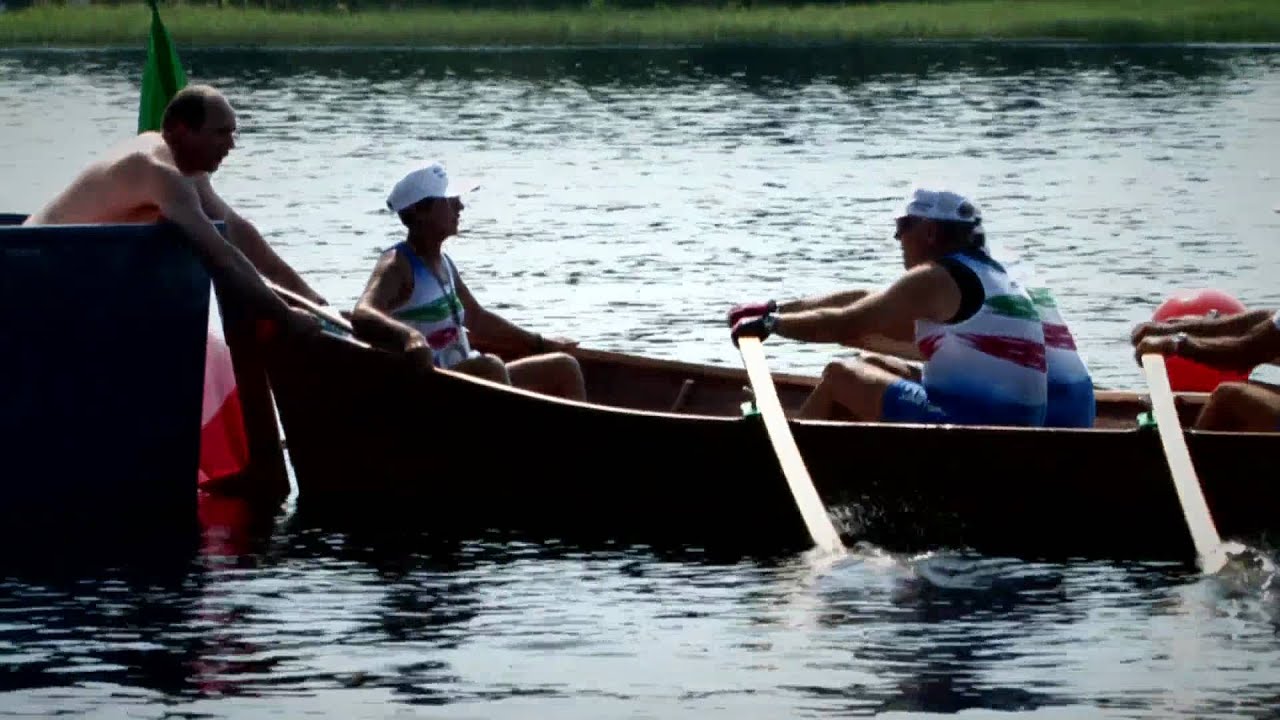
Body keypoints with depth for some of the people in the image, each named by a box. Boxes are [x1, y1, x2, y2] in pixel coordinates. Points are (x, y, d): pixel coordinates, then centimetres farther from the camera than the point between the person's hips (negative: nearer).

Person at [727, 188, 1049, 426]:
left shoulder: (934, 279, -8)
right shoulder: (987, 274, 21)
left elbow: (846, 325, -8)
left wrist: (771, 323, 7)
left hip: (970, 419, -9)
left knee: (839, 375, 4)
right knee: (874, 367, 23)